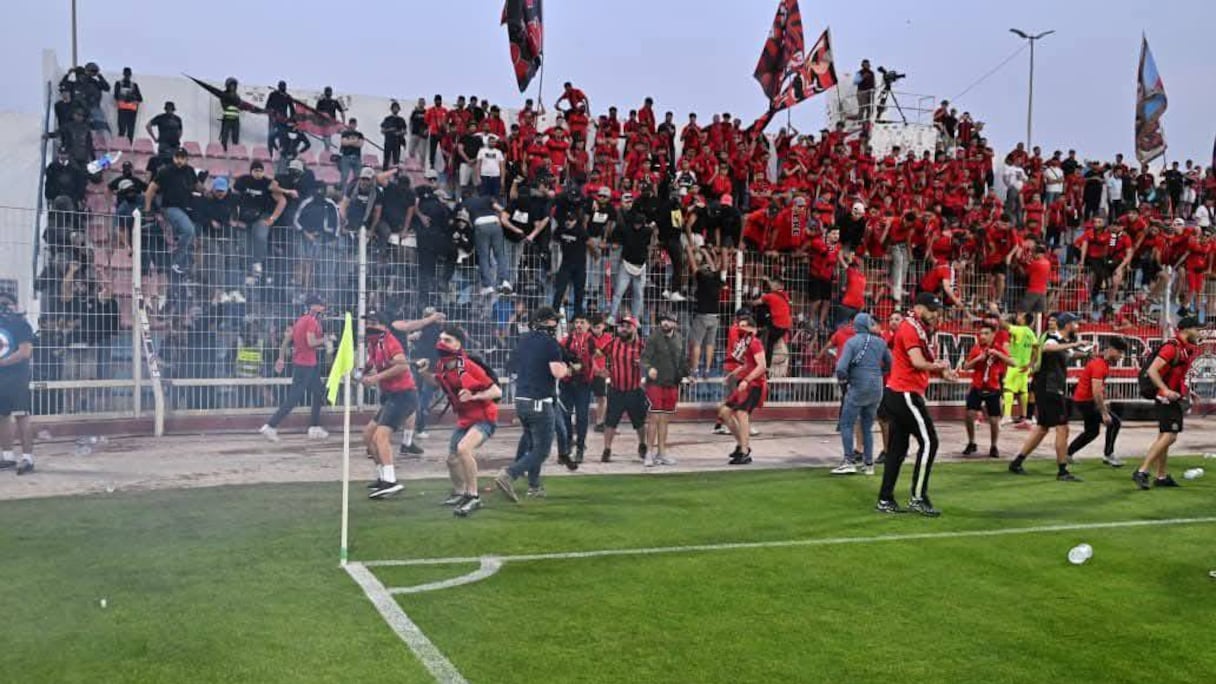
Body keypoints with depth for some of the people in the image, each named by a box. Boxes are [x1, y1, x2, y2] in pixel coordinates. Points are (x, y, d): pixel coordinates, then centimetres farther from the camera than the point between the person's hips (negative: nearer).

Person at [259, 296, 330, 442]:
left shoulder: (300, 320, 13)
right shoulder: (311, 320, -15)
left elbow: (287, 339, 12)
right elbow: (311, 342, -24)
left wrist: (281, 358, 13)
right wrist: (324, 339, -7)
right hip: (306, 365, -10)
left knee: (319, 392, 17)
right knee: (293, 398, -8)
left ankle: (315, 429, 19)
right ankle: (270, 426, -7)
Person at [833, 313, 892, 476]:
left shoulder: (852, 342, -7)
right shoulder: (880, 342, 5)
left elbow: (841, 368, -16)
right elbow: (889, 364, 13)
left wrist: (842, 379, 4)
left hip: (858, 388, -5)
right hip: (877, 388, 5)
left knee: (846, 424, 2)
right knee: (868, 427, 14)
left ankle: (848, 462, -6)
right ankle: (869, 464, 15)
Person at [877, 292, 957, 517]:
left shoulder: (920, 330, 20)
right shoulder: (910, 329, -12)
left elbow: (926, 363, 16)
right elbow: (919, 363, -21)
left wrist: (942, 370, -2)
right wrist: (940, 366, -6)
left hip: (896, 394, 10)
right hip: (905, 394, -10)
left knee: (898, 448, 11)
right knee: (928, 442, -6)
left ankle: (885, 500, 14)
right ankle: (918, 498, -2)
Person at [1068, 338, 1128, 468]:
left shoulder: (1103, 362, 8)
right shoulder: (1099, 365, -23)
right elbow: (1096, 391, -30)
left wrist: (1103, 402, 18)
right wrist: (1104, 413, -28)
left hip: (1081, 399, 10)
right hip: (1085, 402, -10)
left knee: (1092, 431, 19)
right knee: (1114, 422, -9)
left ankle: (1067, 453, 24)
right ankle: (1108, 455, 1)